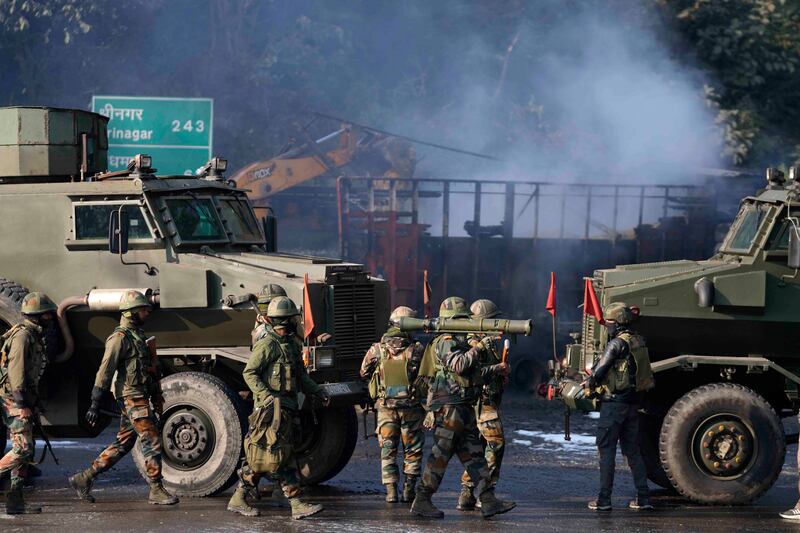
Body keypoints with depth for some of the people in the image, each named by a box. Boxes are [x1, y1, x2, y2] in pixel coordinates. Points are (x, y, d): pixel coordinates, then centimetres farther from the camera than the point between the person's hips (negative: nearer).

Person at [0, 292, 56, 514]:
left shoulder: (34, 336, 19)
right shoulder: (22, 335, -12)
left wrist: (33, 404, 22)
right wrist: (21, 404, -23)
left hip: (24, 402, 10)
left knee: (26, 451, 7)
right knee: (23, 449, -16)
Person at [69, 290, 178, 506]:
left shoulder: (137, 335, 19)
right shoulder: (120, 338, -11)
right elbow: (105, 371, -15)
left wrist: (156, 399, 26)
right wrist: (95, 404, -19)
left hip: (141, 397, 10)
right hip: (132, 398, -10)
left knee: (122, 444, 11)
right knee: (152, 442, -8)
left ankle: (84, 479, 15)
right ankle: (156, 491, -2)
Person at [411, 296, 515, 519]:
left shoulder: (460, 341, 20)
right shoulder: (446, 342, -11)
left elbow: (472, 370, 20)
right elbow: (458, 364, -26)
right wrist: (478, 347, -25)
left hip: (463, 407, 10)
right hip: (449, 405, -10)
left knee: (474, 454, 6)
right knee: (441, 453, -6)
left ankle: (488, 501, 4)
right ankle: (422, 501, -1)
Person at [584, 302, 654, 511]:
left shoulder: (617, 343, -16)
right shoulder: (638, 341, 10)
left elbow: (600, 370, -16)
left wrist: (590, 383, 6)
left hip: (614, 402, -8)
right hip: (633, 402, 8)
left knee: (606, 449, -2)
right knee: (632, 449, 14)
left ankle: (604, 500, -2)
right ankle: (643, 498, 11)